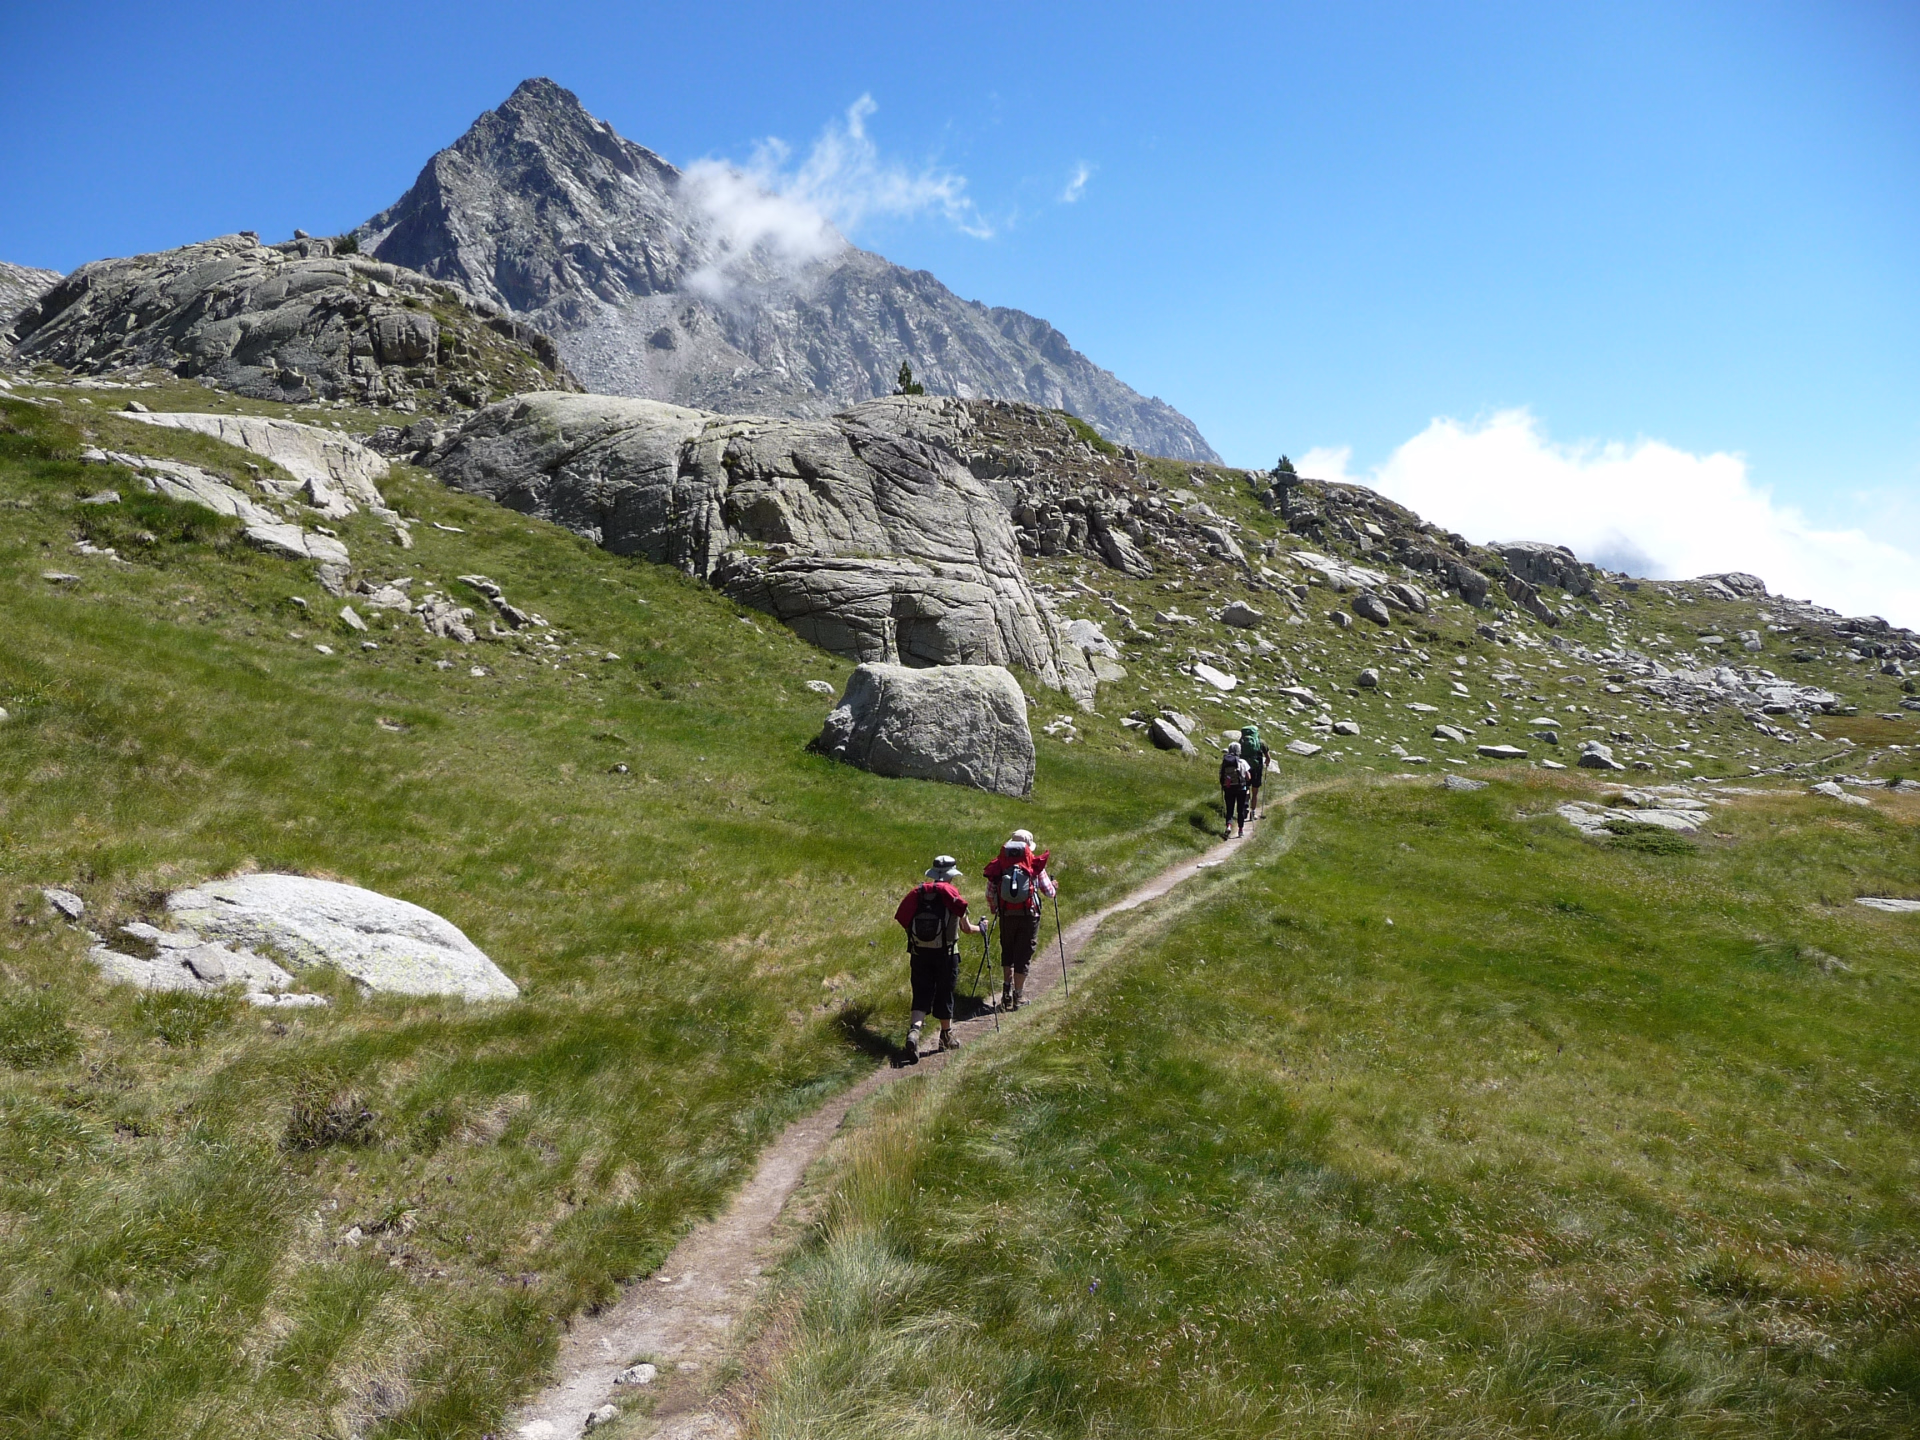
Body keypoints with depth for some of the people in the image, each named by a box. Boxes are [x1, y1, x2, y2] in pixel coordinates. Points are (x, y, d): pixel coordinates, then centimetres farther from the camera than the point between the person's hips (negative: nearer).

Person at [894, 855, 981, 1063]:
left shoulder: (917, 894, 3)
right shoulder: (952, 896, -4)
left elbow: (906, 922, 5)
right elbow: (967, 928, 7)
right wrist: (980, 928, 29)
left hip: (919, 954, 2)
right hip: (945, 955, -2)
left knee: (922, 995, 4)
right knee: (944, 995, 12)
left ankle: (914, 1031, -18)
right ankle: (946, 1036, 27)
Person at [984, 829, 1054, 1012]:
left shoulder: (998, 865, 3)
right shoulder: (1035, 864, -2)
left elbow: (989, 893, 4)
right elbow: (1048, 891, 1)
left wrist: (994, 910, 22)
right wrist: (1053, 886, 25)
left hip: (1006, 915, 2)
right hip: (1029, 915, -2)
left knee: (1007, 951, 21)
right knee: (1023, 954, 7)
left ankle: (1007, 986, 8)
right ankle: (1018, 995, 11)